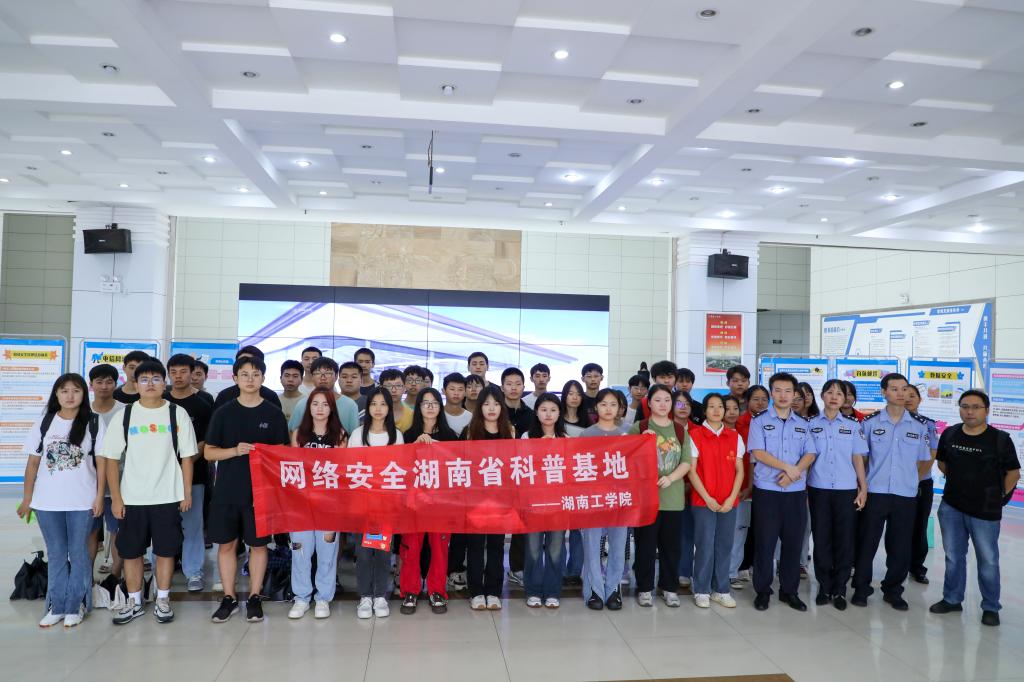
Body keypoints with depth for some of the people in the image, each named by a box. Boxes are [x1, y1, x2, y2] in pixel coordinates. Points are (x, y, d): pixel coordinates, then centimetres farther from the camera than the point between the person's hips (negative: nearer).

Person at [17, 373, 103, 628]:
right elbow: (33, 462, 6)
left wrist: (99, 496, -7)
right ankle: (56, 606, 22)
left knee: (78, 554, 6)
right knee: (56, 555, 12)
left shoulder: (93, 424, -3)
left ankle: (75, 606, 18)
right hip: (47, 501, 2)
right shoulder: (44, 423, 3)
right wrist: (27, 498, 5)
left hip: (82, 502, -2)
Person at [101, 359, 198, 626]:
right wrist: (116, 497, -3)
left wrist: (187, 493, -3)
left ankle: (162, 600, 21)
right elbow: (111, 458, 1)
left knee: (166, 550, 6)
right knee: (131, 551, 9)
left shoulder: (177, 414, -1)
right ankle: (134, 602, 25)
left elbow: (186, 457, 1)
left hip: (168, 497, -1)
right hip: (131, 498, 1)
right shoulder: (125, 414, 1)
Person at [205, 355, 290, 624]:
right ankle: (229, 598, 22)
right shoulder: (224, 412, 3)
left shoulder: (273, 413, 1)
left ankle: (254, 597, 20)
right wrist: (235, 450, -14)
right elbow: (209, 452, 3)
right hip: (226, 490, 1)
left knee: (258, 543, 6)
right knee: (226, 543, 7)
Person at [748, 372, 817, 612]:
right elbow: (758, 452, -9)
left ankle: (789, 590, 21)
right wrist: (788, 467, -14)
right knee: (765, 542, 1)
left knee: (793, 542, 7)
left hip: (796, 491, 3)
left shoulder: (803, 424, 11)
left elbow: (810, 454, 3)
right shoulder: (759, 421, 0)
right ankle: (762, 590, 13)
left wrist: (794, 473, -14)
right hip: (767, 490, -3)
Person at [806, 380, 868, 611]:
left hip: (847, 489, 0)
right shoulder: (811, 425, 5)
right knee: (821, 538, 3)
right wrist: (802, 486, -1)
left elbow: (858, 459, 6)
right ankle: (824, 587, 16)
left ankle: (840, 589, 14)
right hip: (819, 489, 0)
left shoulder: (853, 426, 6)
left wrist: (863, 488, 2)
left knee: (845, 539, 2)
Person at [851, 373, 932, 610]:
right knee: (866, 543, 4)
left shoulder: (920, 426, 4)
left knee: (900, 547, 8)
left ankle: (893, 591, 25)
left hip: (906, 495, 1)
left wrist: (911, 479, 6)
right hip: (874, 492, -1)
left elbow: (925, 460, 13)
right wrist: (863, 482, 3)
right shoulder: (870, 423, 0)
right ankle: (861, 588, 18)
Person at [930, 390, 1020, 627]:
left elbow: (1013, 473, -1)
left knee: (988, 561, 6)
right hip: (951, 508, 3)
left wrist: (997, 496, 3)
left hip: (985, 512, -3)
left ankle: (991, 608, 22)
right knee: (953, 556, 15)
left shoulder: (1000, 439, -10)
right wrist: (960, 483, 12)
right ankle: (952, 599, 29)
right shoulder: (949, 434, 0)